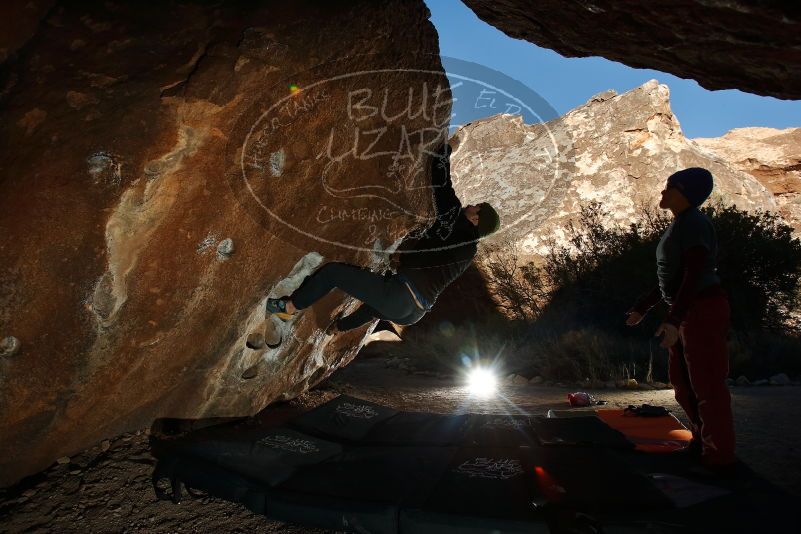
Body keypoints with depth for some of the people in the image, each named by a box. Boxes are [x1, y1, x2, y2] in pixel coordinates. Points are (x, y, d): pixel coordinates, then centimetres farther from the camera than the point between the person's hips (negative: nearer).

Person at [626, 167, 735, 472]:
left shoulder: (693, 222, -15)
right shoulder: (679, 226, 14)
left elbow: (694, 275, -25)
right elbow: (669, 279, 19)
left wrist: (673, 320, -31)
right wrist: (642, 308, 21)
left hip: (704, 310, -10)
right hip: (687, 313, 10)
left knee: (706, 383, -1)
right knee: (681, 380, 18)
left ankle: (719, 455, 13)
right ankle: (702, 440, 33)